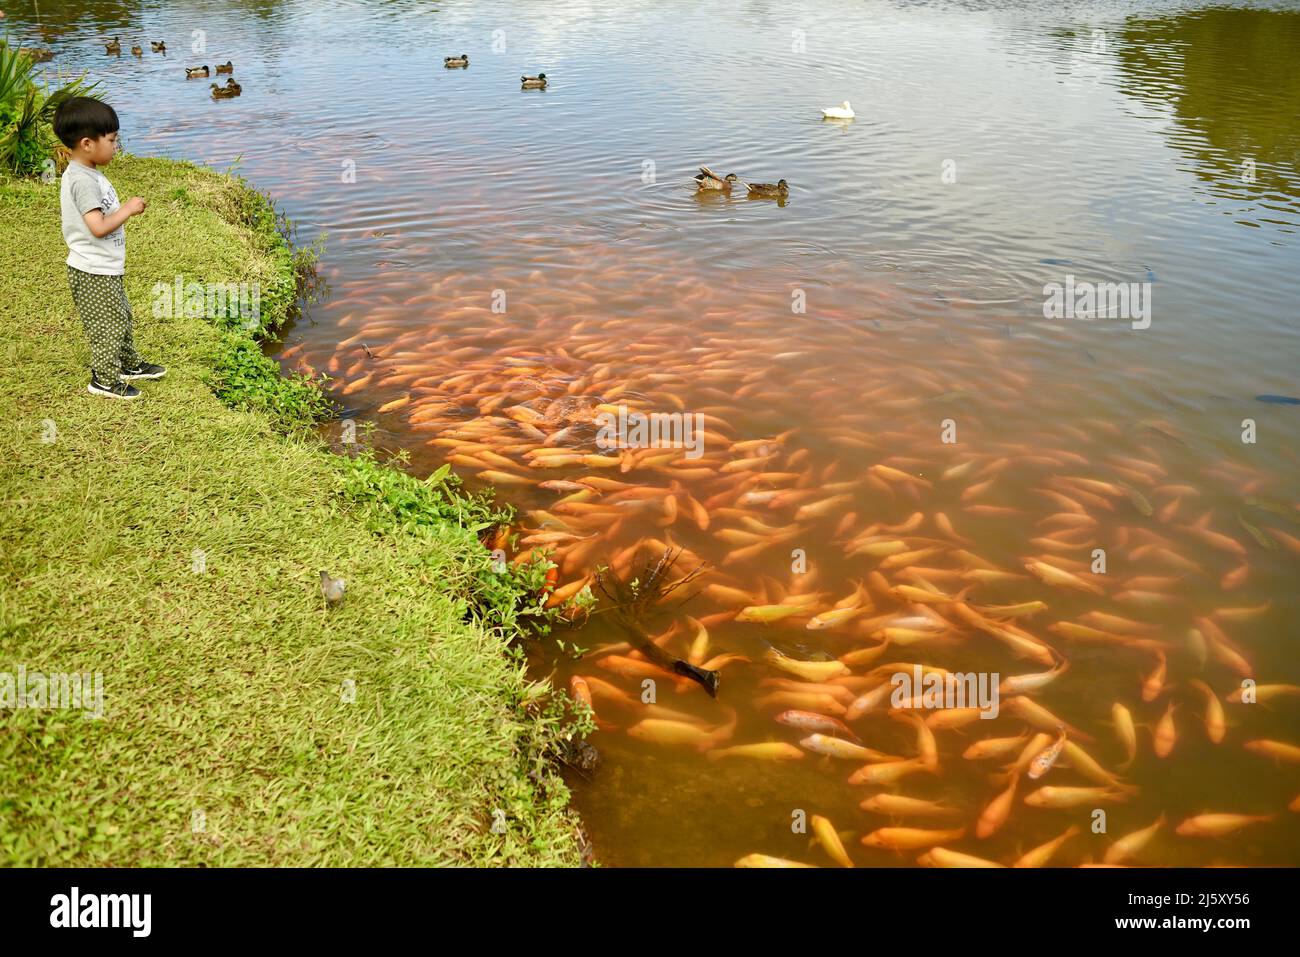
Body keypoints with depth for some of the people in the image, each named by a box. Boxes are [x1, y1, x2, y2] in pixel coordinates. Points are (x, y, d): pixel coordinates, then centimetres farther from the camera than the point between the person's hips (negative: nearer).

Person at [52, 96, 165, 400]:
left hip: (106, 269, 10)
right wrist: (129, 209, -19)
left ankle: (129, 364, 41)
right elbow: (99, 227, -29)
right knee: (108, 325, 3)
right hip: (94, 272, -10)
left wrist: (124, 209, 8)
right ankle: (105, 380, 17)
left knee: (122, 317, 25)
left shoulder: (85, 174, 8)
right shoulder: (84, 181, -25)